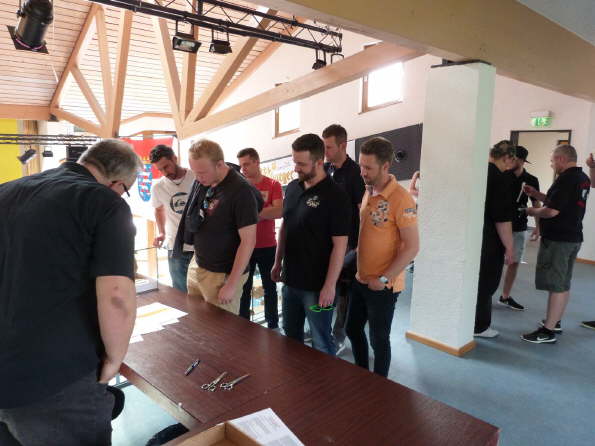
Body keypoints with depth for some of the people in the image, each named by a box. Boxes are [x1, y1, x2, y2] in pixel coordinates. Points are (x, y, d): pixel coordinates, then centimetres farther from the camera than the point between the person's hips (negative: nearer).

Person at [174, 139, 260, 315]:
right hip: (197, 265, 7)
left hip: (222, 274, -6)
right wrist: (192, 220, -3)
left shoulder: (241, 191, -21)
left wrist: (232, 284, -18)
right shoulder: (201, 181, 0)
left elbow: (248, 241, -20)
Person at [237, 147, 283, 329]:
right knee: (244, 288, 9)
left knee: (270, 287, 12)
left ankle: (273, 325, 25)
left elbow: (279, 211, -17)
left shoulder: (273, 185, -4)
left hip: (267, 247, -1)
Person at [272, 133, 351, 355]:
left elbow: (339, 245, -17)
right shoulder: (292, 188, 4)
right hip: (290, 280, 7)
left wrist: (330, 286, -18)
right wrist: (278, 262, 14)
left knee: (321, 344, 8)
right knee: (291, 336, 23)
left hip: (317, 286, -7)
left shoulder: (335, 196, -16)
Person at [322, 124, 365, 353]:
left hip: (348, 242, -6)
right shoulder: (324, 171, 7)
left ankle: (338, 338, 20)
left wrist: (360, 245, -14)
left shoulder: (355, 173, -12)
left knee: (342, 291, 5)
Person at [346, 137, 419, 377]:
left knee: (378, 338, 9)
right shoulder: (368, 192, 4)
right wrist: (355, 256, 8)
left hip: (383, 285, -7)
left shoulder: (401, 200, -19)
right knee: (353, 329, 20)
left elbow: (412, 247, -20)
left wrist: (383, 278, -18)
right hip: (360, 279, 8)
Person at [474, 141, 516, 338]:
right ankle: (479, 326, 15)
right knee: (485, 283, 4)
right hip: (488, 241, -8)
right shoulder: (500, 179, -17)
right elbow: (502, 219, -20)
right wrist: (509, 247, -14)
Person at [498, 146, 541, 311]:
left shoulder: (531, 180, 3)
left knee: (514, 262, 9)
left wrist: (538, 227, 2)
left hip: (519, 228, 3)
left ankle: (505, 297, 21)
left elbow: (536, 205, 9)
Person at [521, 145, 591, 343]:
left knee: (555, 285, -5)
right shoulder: (582, 178, 11)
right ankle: (555, 321, 30)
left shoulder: (566, 179, -20)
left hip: (557, 239, -10)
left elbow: (552, 211, -25)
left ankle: (548, 331, 0)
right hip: (573, 237, 10)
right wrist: (535, 194, 11)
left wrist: (532, 211, -7)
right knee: (563, 283, 17)